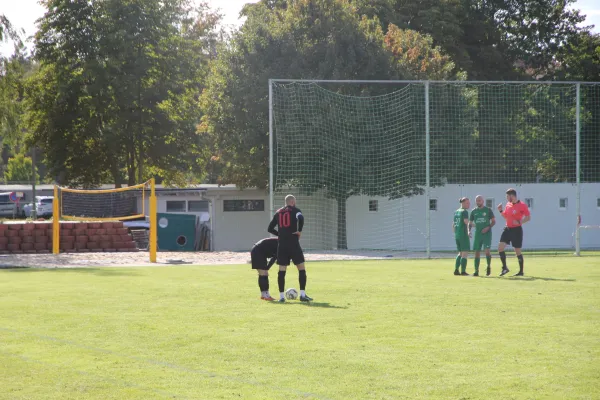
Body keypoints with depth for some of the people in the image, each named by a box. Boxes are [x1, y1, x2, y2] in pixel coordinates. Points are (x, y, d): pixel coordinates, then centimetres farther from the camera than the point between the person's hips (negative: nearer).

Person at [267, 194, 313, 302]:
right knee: (301, 268, 4)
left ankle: (281, 296, 2)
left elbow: (270, 228, 17)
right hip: (293, 244, -4)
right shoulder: (295, 210, 0)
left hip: (281, 245, 4)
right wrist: (299, 231, -12)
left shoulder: (278, 213, 15)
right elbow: (300, 218, -24)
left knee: (281, 270, 5)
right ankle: (302, 294, -1)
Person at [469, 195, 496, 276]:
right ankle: (476, 271, 6)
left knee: (487, 250, -15)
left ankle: (489, 266, 9)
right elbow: (470, 222, 13)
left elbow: (494, 221, 2)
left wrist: (488, 227, -14)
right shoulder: (474, 211, 9)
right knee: (477, 252, 1)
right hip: (478, 233, 3)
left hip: (487, 233, -3)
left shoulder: (488, 210, 0)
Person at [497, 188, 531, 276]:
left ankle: (521, 271, 12)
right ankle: (504, 268, 3)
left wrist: (519, 222, -24)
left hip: (516, 230, -6)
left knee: (517, 251, 0)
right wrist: (500, 211, 4)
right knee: (500, 247, -7)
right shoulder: (508, 204, 9)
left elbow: (528, 217, -11)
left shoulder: (522, 205, -11)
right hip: (508, 229, 6)